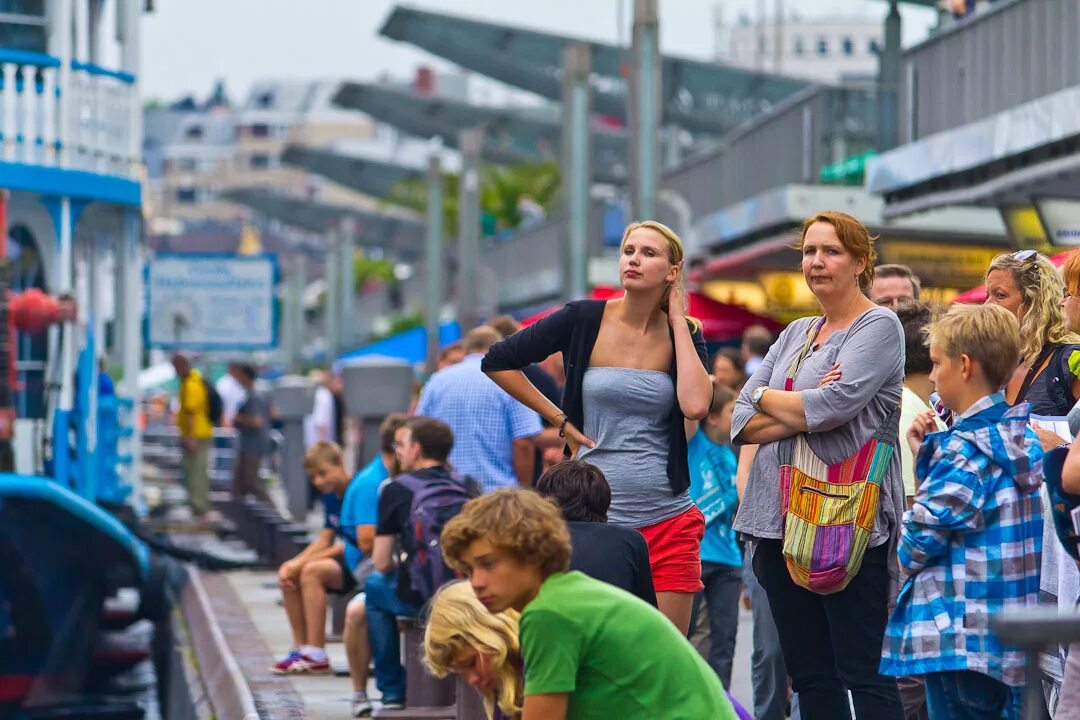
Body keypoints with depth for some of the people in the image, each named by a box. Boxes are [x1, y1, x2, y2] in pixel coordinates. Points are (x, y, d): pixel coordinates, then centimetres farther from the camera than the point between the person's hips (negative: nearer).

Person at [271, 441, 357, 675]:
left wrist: (305, 561, -18)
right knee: (289, 576, 0)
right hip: (343, 559, 10)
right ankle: (301, 649, 2)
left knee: (312, 572, -28)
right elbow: (325, 539, 12)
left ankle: (317, 657, -26)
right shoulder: (331, 496, 12)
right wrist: (296, 562, -8)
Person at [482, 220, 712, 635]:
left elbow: (696, 406, -14)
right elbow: (497, 362, 5)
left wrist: (677, 320, -6)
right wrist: (561, 421, 1)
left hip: (668, 521, 2)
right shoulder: (584, 321, -1)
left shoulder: (684, 334, 5)